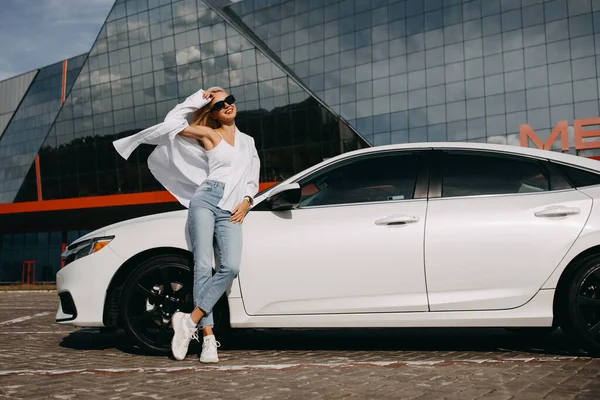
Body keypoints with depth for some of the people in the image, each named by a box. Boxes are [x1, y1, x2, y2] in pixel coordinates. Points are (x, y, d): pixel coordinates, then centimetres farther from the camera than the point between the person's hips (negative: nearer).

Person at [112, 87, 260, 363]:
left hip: (231, 211, 3)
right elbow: (172, 122, 5)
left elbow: (253, 181, 25)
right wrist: (198, 99, 14)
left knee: (230, 267, -21)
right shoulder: (209, 134, 12)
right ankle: (208, 337, -14)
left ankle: (191, 320, -18)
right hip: (205, 200, -3)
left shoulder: (248, 141, 24)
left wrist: (246, 202, 6)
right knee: (203, 267, -14)